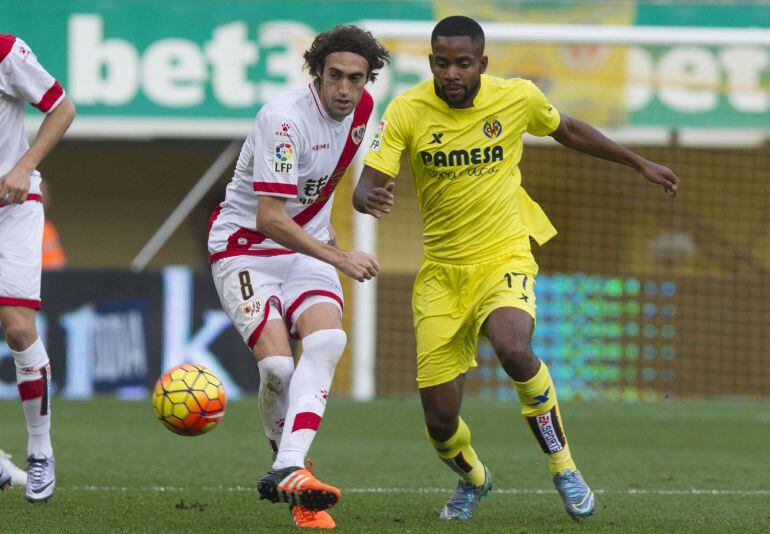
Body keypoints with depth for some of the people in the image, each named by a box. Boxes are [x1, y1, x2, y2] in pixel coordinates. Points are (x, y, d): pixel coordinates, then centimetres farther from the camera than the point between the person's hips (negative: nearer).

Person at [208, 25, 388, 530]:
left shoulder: (361, 108, 1)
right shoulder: (285, 118, -24)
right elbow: (269, 217, -26)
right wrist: (338, 258, -26)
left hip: (306, 247, 6)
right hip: (246, 245, -6)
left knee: (328, 339, -24)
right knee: (277, 365, -24)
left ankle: (287, 471, -35)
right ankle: (286, 458, 4)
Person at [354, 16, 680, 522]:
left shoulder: (518, 97, -6)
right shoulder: (407, 110, -10)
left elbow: (569, 131, 15)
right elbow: (366, 187, -15)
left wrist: (640, 163, 21)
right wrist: (371, 199, -40)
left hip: (504, 258, -1)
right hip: (441, 271, 1)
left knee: (513, 350, -34)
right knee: (440, 422, -2)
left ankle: (563, 467, -11)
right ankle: (473, 479, 35)